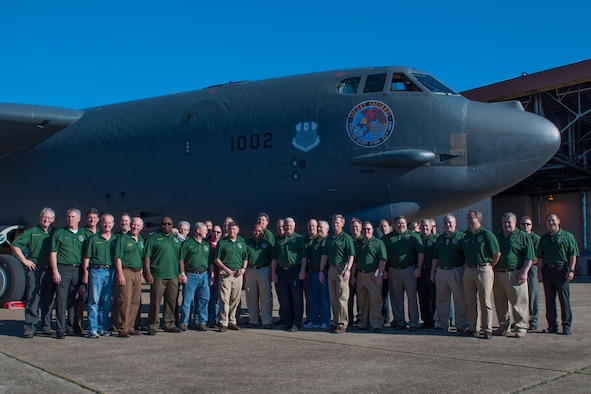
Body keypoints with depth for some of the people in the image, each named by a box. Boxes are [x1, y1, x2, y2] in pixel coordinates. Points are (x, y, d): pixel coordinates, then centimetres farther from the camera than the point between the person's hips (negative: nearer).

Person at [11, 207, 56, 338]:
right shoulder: (32, 232, 5)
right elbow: (15, 245, 4)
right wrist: (24, 260, -2)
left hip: (50, 270, 3)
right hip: (35, 269, -2)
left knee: (48, 300, 6)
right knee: (33, 298, -6)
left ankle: (47, 326, 13)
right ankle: (29, 327, -3)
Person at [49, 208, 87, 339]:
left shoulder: (82, 235, 14)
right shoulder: (59, 233, 4)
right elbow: (53, 253, -1)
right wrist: (55, 271, -9)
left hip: (77, 270, 4)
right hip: (63, 269, -3)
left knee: (74, 300, 8)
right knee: (61, 300, -4)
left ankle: (71, 327, 17)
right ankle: (60, 329, 0)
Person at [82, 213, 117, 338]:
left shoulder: (115, 240, 13)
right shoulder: (93, 239, 5)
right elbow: (86, 258, 3)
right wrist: (85, 274, -4)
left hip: (110, 272, 3)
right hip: (96, 271, -3)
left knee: (106, 302, 6)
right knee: (94, 301, -4)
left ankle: (103, 327, 14)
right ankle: (92, 329, -1)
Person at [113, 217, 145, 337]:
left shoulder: (141, 240, 16)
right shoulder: (123, 238, -4)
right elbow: (118, 258, -9)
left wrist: (141, 273, 16)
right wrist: (120, 274, -16)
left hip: (137, 273, 7)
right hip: (126, 271, -7)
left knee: (136, 301, 7)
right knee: (125, 301, -9)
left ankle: (129, 327, 15)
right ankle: (122, 329, -4)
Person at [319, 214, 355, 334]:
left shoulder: (346, 238, -3)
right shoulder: (329, 239, 16)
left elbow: (351, 256, -10)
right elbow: (325, 255, 18)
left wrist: (348, 270, -21)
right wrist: (321, 271, 12)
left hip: (342, 269, -7)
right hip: (331, 269, 7)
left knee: (342, 298, -7)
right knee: (333, 298, 10)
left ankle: (342, 324, -3)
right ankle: (336, 322, 18)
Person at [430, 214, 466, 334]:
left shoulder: (461, 237, -2)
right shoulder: (439, 239, 15)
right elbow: (435, 257, 18)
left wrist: (466, 272, -11)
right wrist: (432, 272, 13)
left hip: (456, 272, -6)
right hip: (441, 272, 6)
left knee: (460, 301, 0)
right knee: (441, 300, 10)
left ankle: (461, 326, 7)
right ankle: (442, 325, 19)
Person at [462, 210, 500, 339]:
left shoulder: (487, 234, -7)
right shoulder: (466, 235, 10)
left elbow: (497, 254, -5)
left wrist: (489, 266, 1)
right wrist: (468, 266, 12)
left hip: (483, 270, -6)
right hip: (468, 270, 6)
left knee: (485, 302, -1)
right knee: (470, 302, 9)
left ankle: (487, 330, 3)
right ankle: (471, 327, 18)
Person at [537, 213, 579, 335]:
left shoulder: (567, 236, 3)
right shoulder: (544, 238, 14)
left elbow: (573, 255, 0)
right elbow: (540, 257, 15)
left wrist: (571, 270, -9)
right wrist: (539, 272, 6)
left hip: (562, 269, -4)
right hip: (547, 269, 4)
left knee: (564, 299, -3)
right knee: (549, 299, 6)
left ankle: (566, 325, 4)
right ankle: (552, 325, 13)